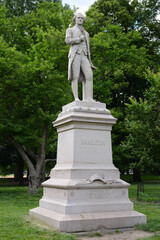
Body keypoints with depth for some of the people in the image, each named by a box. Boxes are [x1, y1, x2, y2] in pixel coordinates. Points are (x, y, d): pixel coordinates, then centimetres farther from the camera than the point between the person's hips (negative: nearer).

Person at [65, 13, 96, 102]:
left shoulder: (86, 33, 30)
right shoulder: (70, 30, 15)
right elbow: (68, 41, -6)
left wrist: (89, 61, 13)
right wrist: (80, 39, 1)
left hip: (84, 56, 4)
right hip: (75, 55, -4)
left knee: (89, 76, -14)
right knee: (75, 77, -15)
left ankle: (88, 98, -20)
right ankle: (76, 99, -18)